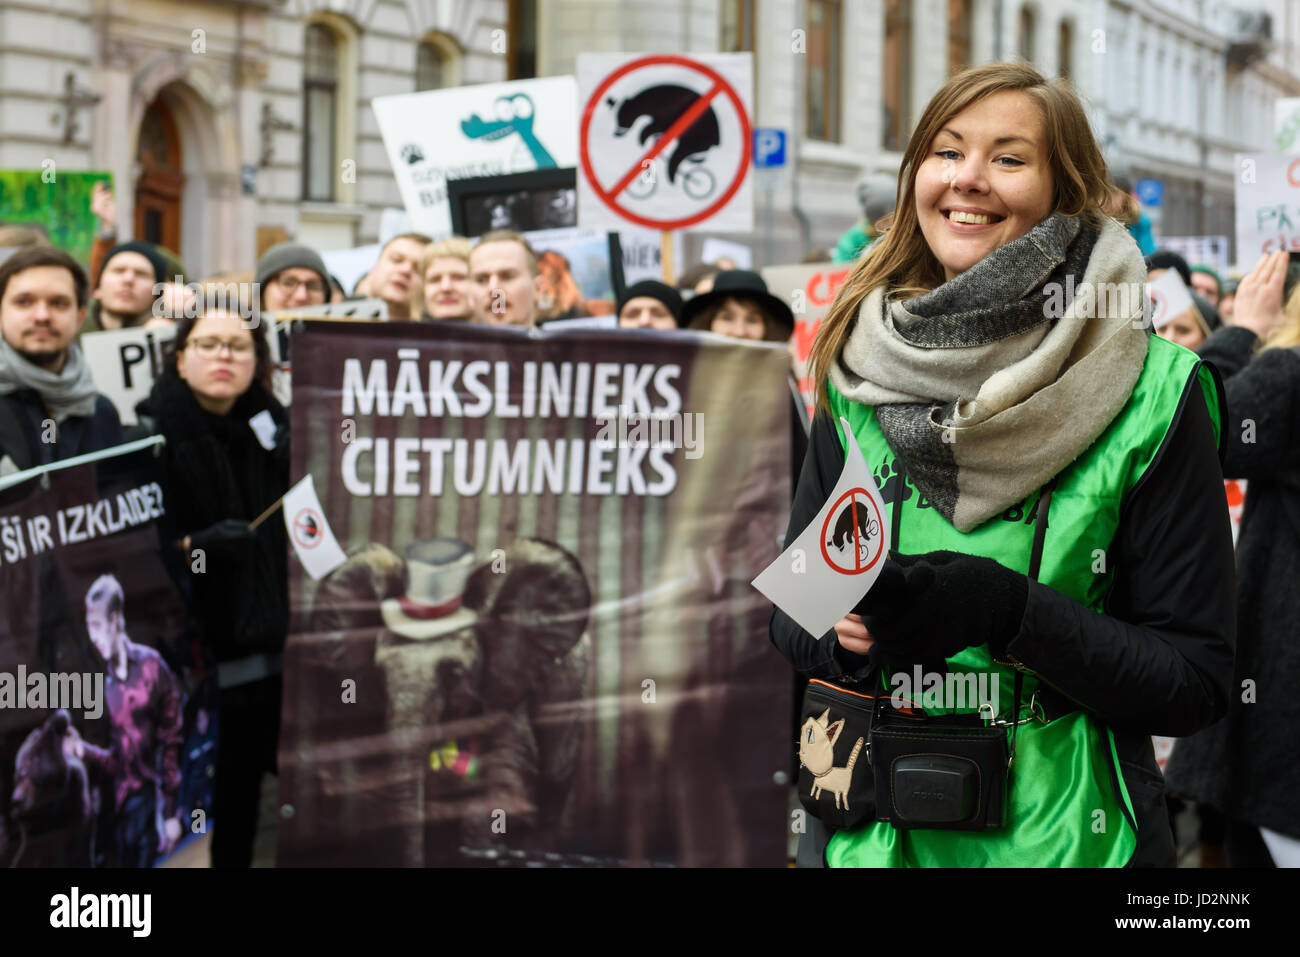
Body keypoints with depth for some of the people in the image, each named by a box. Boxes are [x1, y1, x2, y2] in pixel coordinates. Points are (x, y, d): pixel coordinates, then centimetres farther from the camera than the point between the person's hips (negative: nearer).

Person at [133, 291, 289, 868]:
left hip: (263, 648, 5)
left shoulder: (273, 427, 11)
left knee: (243, 804, 10)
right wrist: (192, 547, -25)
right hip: (189, 655, -5)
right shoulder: (152, 435, -7)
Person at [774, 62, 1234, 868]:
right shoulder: (862, 377, 1)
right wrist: (845, 626, -16)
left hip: (1062, 834, -3)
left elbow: (1196, 681, -12)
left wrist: (1007, 609, -24)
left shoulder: (1151, 395, -10)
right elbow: (792, 615, 6)